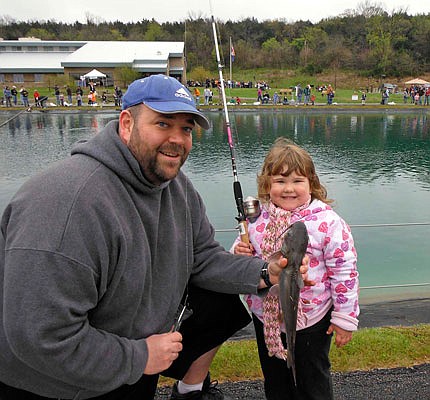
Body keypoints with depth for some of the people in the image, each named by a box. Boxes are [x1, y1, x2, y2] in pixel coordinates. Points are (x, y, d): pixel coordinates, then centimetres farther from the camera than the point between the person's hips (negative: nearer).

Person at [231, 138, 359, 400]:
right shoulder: (257, 219, -6)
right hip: (266, 319, 4)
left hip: (311, 321, -3)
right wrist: (239, 253, -15)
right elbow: (242, 265, 9)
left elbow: (345, 271, -11)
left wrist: (345, 319, -8)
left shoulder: (328, 223, -17)